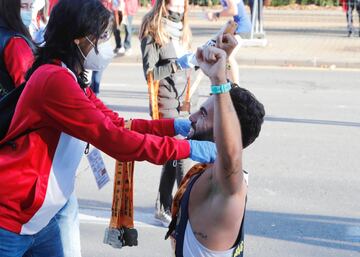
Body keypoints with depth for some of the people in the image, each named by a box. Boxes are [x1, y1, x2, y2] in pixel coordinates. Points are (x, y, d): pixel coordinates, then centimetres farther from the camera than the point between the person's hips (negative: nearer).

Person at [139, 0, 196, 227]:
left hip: (181, 101, 6)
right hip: (165, 102, -6)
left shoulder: (182, 30, 14)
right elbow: (149, 72, -11)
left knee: (172, 156, 9)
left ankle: (164, 208, 19)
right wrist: (175, 65, -23)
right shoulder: (153, 31, -7)